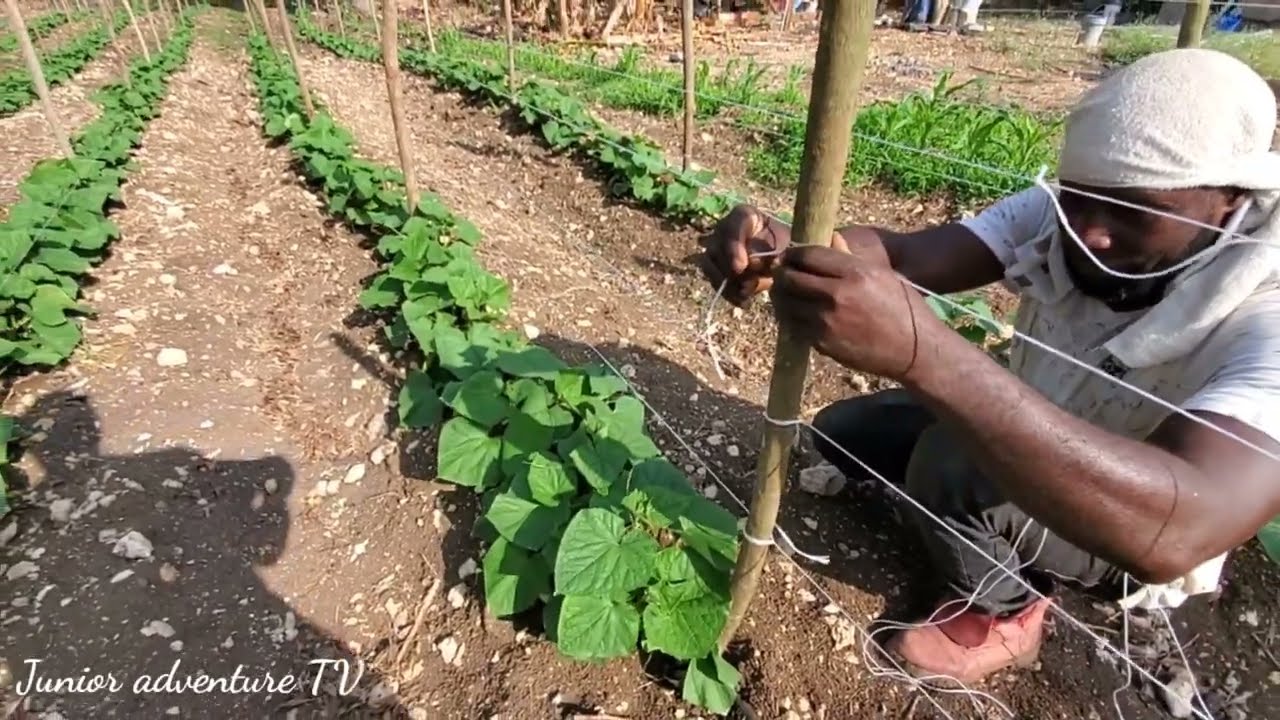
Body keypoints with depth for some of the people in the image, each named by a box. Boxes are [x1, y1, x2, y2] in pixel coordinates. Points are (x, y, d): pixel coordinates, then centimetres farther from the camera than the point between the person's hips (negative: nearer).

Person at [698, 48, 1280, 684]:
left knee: (950, 467, -32)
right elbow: (906, 254, -31)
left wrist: (921, 350, -65)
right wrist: (784, 249, -54)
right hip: (1033, 442, 5)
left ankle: (1002, 614, 0)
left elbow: (1181, 529, -52)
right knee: (841, 433, -4)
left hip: (1139, 542, -4)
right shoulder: (1063, 210, -20)